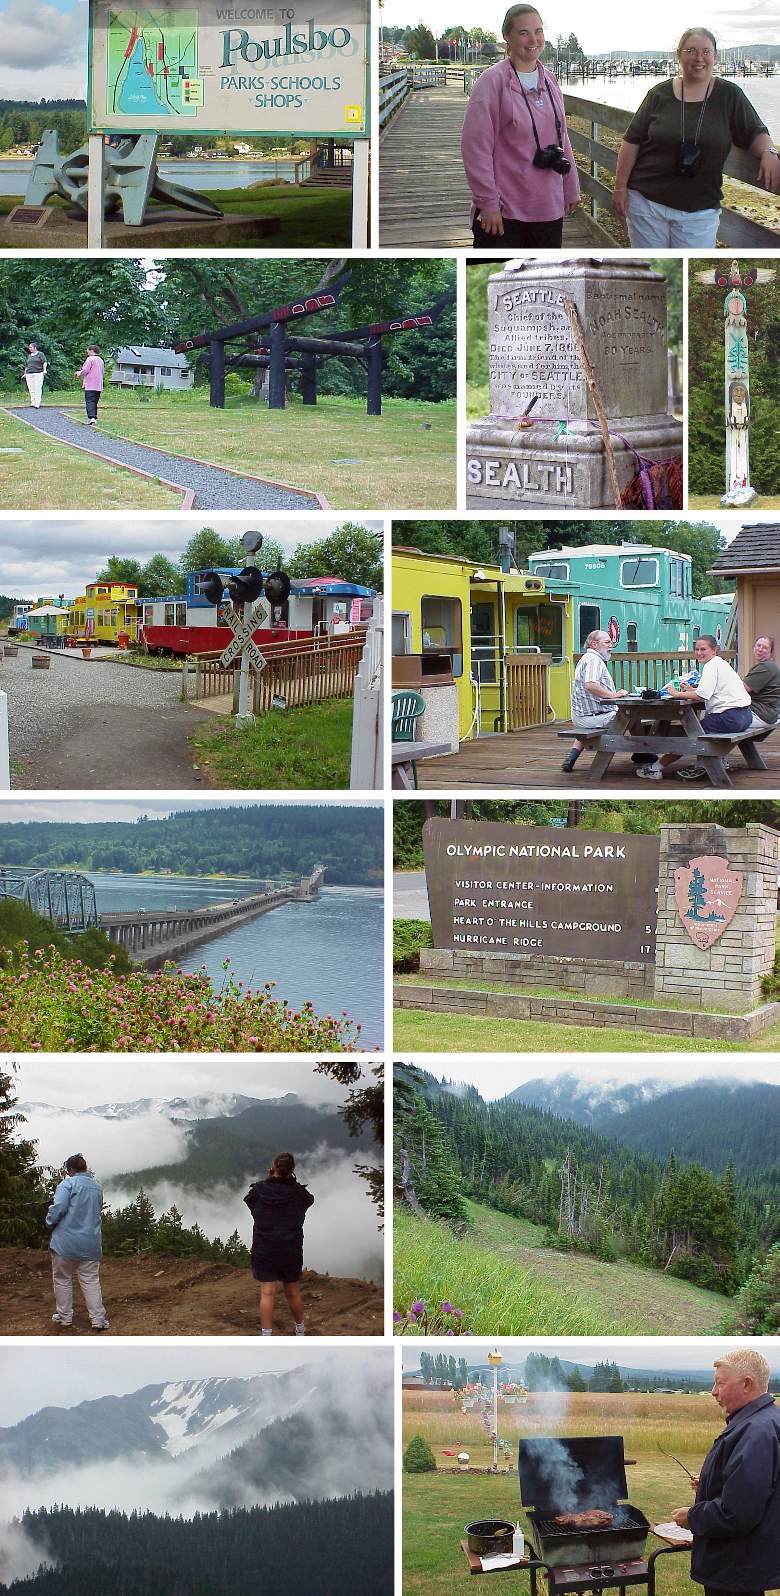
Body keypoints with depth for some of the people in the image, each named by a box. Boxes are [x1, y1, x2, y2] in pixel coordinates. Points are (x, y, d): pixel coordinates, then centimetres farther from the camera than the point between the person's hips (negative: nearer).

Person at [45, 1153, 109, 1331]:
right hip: (91, 1242, 5)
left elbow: (58, 1207, -19)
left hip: (66, 1242, -5)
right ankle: (98, 1318, 0)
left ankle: (64, 1315, 17)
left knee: (62, 1279, 11)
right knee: (91, 1280, 6)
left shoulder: (68, 1184, -10)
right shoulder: (97, 1187, 12)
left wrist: (50, 1223, -4)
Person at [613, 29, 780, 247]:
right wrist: (620, 186, -1)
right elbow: (631, 141, 3)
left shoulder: (729, 95, 2)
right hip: (646, 201, 0)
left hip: (699, 210, 0)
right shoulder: (660, 94, 1)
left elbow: (755, 133, 6)